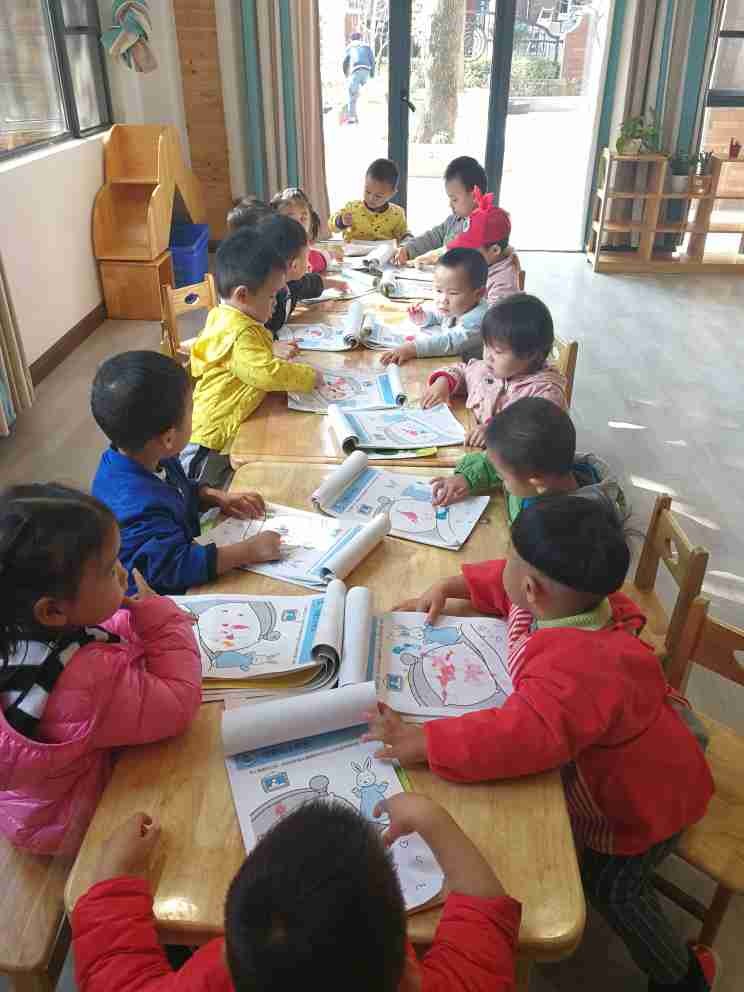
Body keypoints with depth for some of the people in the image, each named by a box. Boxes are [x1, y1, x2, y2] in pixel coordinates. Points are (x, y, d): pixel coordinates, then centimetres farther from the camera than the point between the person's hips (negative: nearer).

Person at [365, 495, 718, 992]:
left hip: (645, 794, -9)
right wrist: (445, 588, -6)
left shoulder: (575, 669, -50)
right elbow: (506, 583, 1)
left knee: (613, 887, 6)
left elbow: (524, 735, -62)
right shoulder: (568, 594, -20)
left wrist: (421, 743, -57)